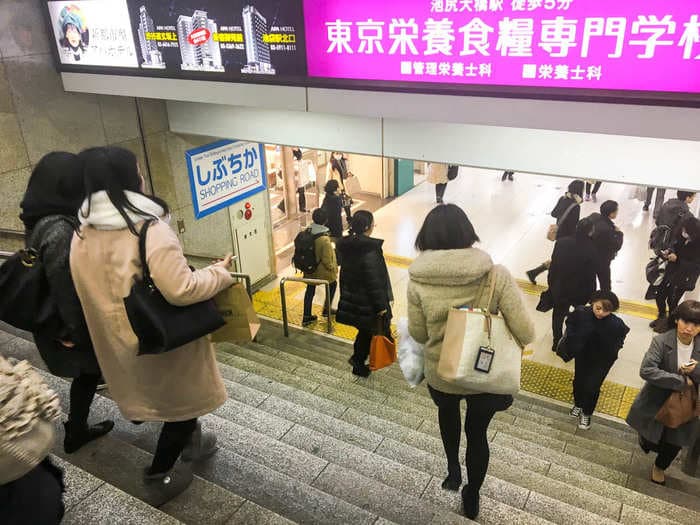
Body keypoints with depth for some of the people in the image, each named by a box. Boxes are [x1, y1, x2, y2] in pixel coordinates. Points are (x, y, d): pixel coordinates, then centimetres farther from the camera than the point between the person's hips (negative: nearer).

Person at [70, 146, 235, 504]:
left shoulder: (82, 235, -4)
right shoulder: (150, 230, -27)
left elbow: (94, 290, 6)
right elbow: (180, 290, -32)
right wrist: (220, 273, -17)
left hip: (119, 339, 8)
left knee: (152, 392, 28)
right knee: (182, 401, 15)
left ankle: (191, 442, 50)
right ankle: (159, 478, 26)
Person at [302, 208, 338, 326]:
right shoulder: (324, 240, -31)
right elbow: (327, 260, -24)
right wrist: (333, 268, -5)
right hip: (322, 271, -5)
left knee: (310, 290, 19)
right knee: (333, 284, 24)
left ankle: (306, 317, 27)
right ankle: (326, 310, 35)